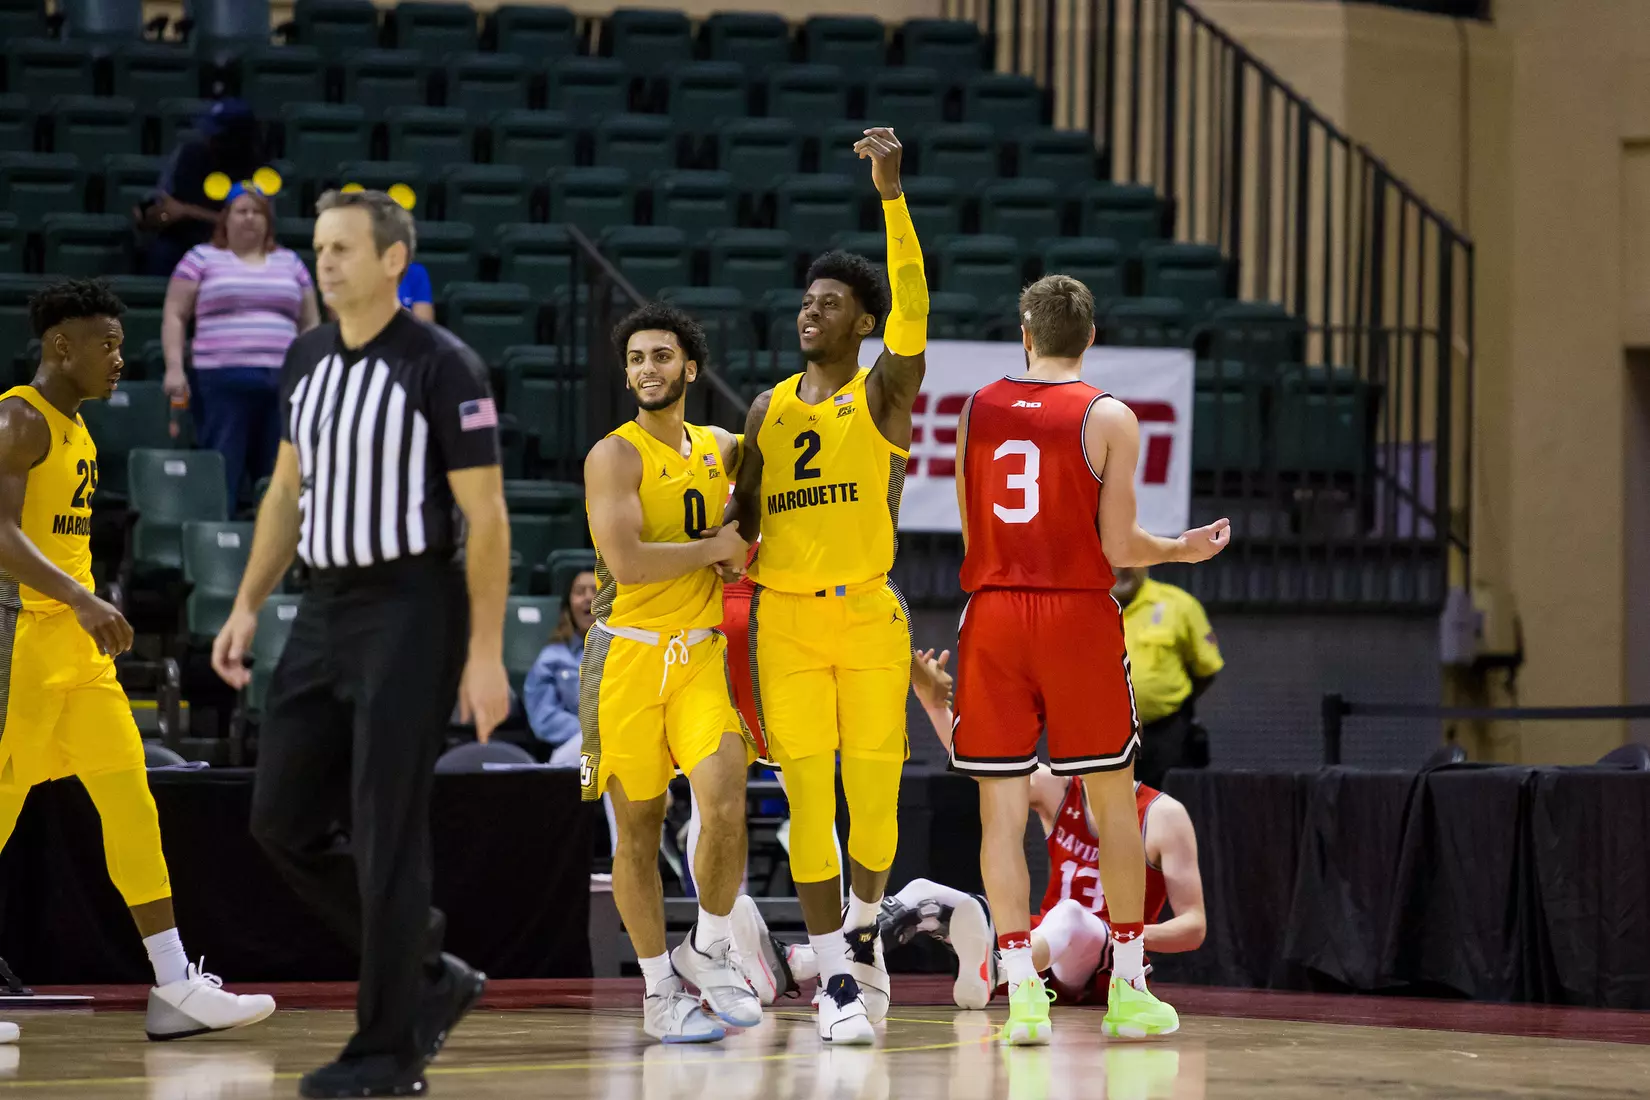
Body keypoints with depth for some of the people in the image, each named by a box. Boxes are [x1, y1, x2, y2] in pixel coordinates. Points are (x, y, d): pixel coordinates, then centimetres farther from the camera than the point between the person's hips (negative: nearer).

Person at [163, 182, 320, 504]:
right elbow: (174, 316, 6)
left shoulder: (290, 263, 18)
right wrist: (174, 368, -5)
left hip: (282, 383, 3)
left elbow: (310, 323, 21)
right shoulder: (202, 259, 9)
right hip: (223, 382, -3)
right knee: (220, 475, -7)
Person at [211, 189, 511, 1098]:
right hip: (325, 611, 7)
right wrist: (248, 605, 12)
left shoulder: (441, 366, -11)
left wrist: (485, 655, -16)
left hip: (409, 612, -7)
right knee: (282, 821, 6)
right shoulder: (305, 359, 9)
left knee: (387, 834, -6)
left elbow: (485, 515, -12)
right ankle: (427, 978, 22)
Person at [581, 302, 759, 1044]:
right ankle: (659, 995, 14)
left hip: (700, 656, 4)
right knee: (638, 829, 3)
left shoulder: (721, 450, 11)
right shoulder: (615, 456, -7)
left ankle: (706, 952, 8)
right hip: (628, 655, -4)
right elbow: (626, 563, -20)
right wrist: (716, 547, -10)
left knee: (725, 806, -15)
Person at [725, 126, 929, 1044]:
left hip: (868, 615, -2)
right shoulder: (770, 409, 13)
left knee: (874, 790, -3)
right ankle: (838, 978, 4)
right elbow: (743, 518, 19)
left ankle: (863, 927, 24)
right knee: (809, 796, -2)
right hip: (786, 620, 3)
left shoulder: (885, 392, 1)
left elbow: (912, 306, -16)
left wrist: (892, 193, -25)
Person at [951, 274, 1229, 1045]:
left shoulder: (976, 412, 7)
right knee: (1114, 801, 9)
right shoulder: (1108, 419, -3)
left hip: (992, 613, 2)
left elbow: (972, 535, 11)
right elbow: (1119, 547, -7)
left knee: (1002, 807, 3)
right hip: (1078, 614, -2)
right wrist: (1183, 549, 12)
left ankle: (1021, 991, -5)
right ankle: (1128, 989, 12)